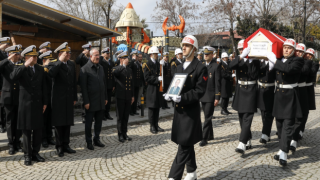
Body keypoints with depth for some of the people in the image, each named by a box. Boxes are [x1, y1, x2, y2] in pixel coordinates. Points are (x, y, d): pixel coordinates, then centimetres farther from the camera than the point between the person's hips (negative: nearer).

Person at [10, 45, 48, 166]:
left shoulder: (40, 69, 9)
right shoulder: (20, 68, -1)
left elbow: (43, 87, 11)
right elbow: (13, 77, -24)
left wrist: (45, 102, 7)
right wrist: (25, 65, -23)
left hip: (38, 103, 4)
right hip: (25, 104, -3)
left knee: (38, 130, 7)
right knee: (26, 131, 3)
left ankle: (35, 153, 20)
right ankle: (27, 155, 13)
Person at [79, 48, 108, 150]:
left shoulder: (101, 67, 11)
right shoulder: (85, 69, -9)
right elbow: (83, 86, -11)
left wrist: (106, 98, 13)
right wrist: (86, 101, -14)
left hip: (101, 101, 6)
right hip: (91, 102, -6)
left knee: (99, 122, 14)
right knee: (89, 123, 5)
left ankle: (97, 139, 27)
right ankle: (89, 142, 16)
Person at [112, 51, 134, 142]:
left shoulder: (130, 70, 14)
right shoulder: (116, 69, -5)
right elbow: (114, 73, -32)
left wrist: (133, 95, 14)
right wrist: (124, 65, -27)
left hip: (128, 97, 5)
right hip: (121, 96, -5)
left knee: (126, 116, 11)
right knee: (120, 116, 3)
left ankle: (124, 133, 20)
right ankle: (120, 134, 11)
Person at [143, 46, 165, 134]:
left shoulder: (158, 64, 15)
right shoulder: (147, 64, -7)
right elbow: (147, 78, -15)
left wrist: (161, 78, -1)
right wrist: (157, 79, -23)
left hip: (158, 88, 7)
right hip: (151, 88, -6)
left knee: (157, 107, 11)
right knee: (151, 107, 0)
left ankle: (156, 125, 20)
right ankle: (152, 126, 8)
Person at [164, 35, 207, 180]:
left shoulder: (200, 68, -8)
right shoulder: (179, 67, 15)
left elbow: (199, 91, -15)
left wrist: (182, 98, -25)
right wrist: (170, 94, -2)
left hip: (191, 111, -8)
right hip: (179, 109, 8)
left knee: (184, 145, -6)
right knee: (187, 144, 17)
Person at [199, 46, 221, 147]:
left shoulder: (216, 66, -7)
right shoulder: (202, 65, 12)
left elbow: (217, 83, -10)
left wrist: (217, 97, -13)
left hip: (211, 96, -6)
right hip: (203, 96, 6)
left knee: (208, 118, -6)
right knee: (207, 117, 15)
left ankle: (204, 138, -2)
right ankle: (210, 136, 27)